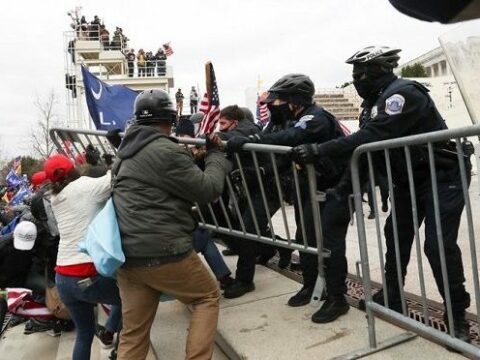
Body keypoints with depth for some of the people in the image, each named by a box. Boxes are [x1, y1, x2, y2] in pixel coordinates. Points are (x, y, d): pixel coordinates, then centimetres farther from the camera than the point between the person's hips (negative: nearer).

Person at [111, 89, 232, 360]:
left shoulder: (127, 152, 15)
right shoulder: (168, 152, -13)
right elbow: (208, 190, -9)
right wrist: (216, 155, 8)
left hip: (127, 255, 8)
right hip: (163, 253, -8)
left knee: (133, 335, 15)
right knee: (208, 296, 15)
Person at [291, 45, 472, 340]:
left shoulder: (403, 93, -24)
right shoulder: (378, 99, 6)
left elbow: (372, 138, -35)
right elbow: (367, 145, 5)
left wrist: (319, 151, -36)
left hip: (442, 176, -9)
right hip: (410, 180, 9)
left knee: (439, 245, -12)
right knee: (396, 236, 11)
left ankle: (458, 316, 6)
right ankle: (392, 298, 27)